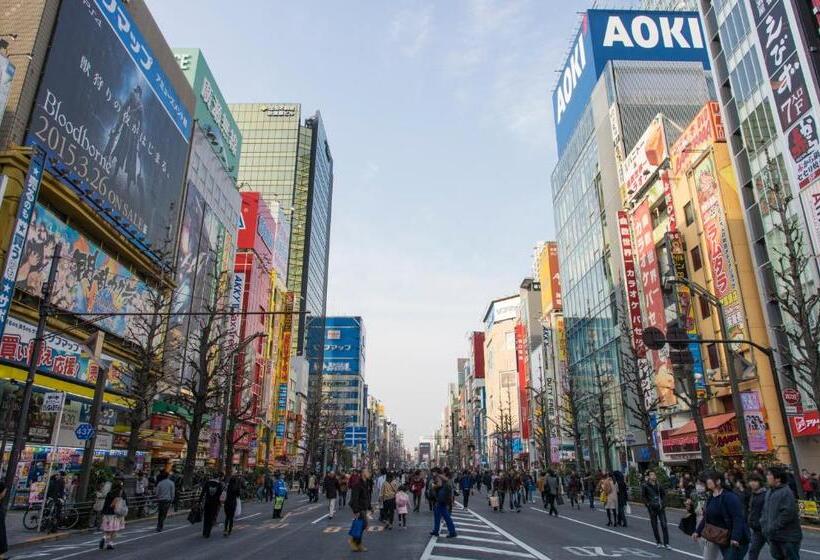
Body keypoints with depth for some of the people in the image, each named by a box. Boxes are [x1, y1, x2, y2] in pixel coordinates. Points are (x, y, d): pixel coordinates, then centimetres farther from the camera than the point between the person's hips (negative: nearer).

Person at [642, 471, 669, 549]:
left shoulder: (659, 485, 3)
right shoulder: (645, 486, -5)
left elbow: (664, 494, 14)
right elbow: (643, 496, -2)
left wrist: (663, 503, 3)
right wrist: (648, 504, -10)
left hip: (661, 507, 2)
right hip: (652, 508, -2)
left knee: (664, 525, -3)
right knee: (654, 525, 5)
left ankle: (666, 543, 2)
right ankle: (658, 542, 17)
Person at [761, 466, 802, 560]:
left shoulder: (786, 492, -18)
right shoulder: (770, 492, 10)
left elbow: (787, 513, -24)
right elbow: (765, 511, 18)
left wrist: (773, 528, -20)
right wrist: (764, 525, 5)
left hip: (788, 538, -8)